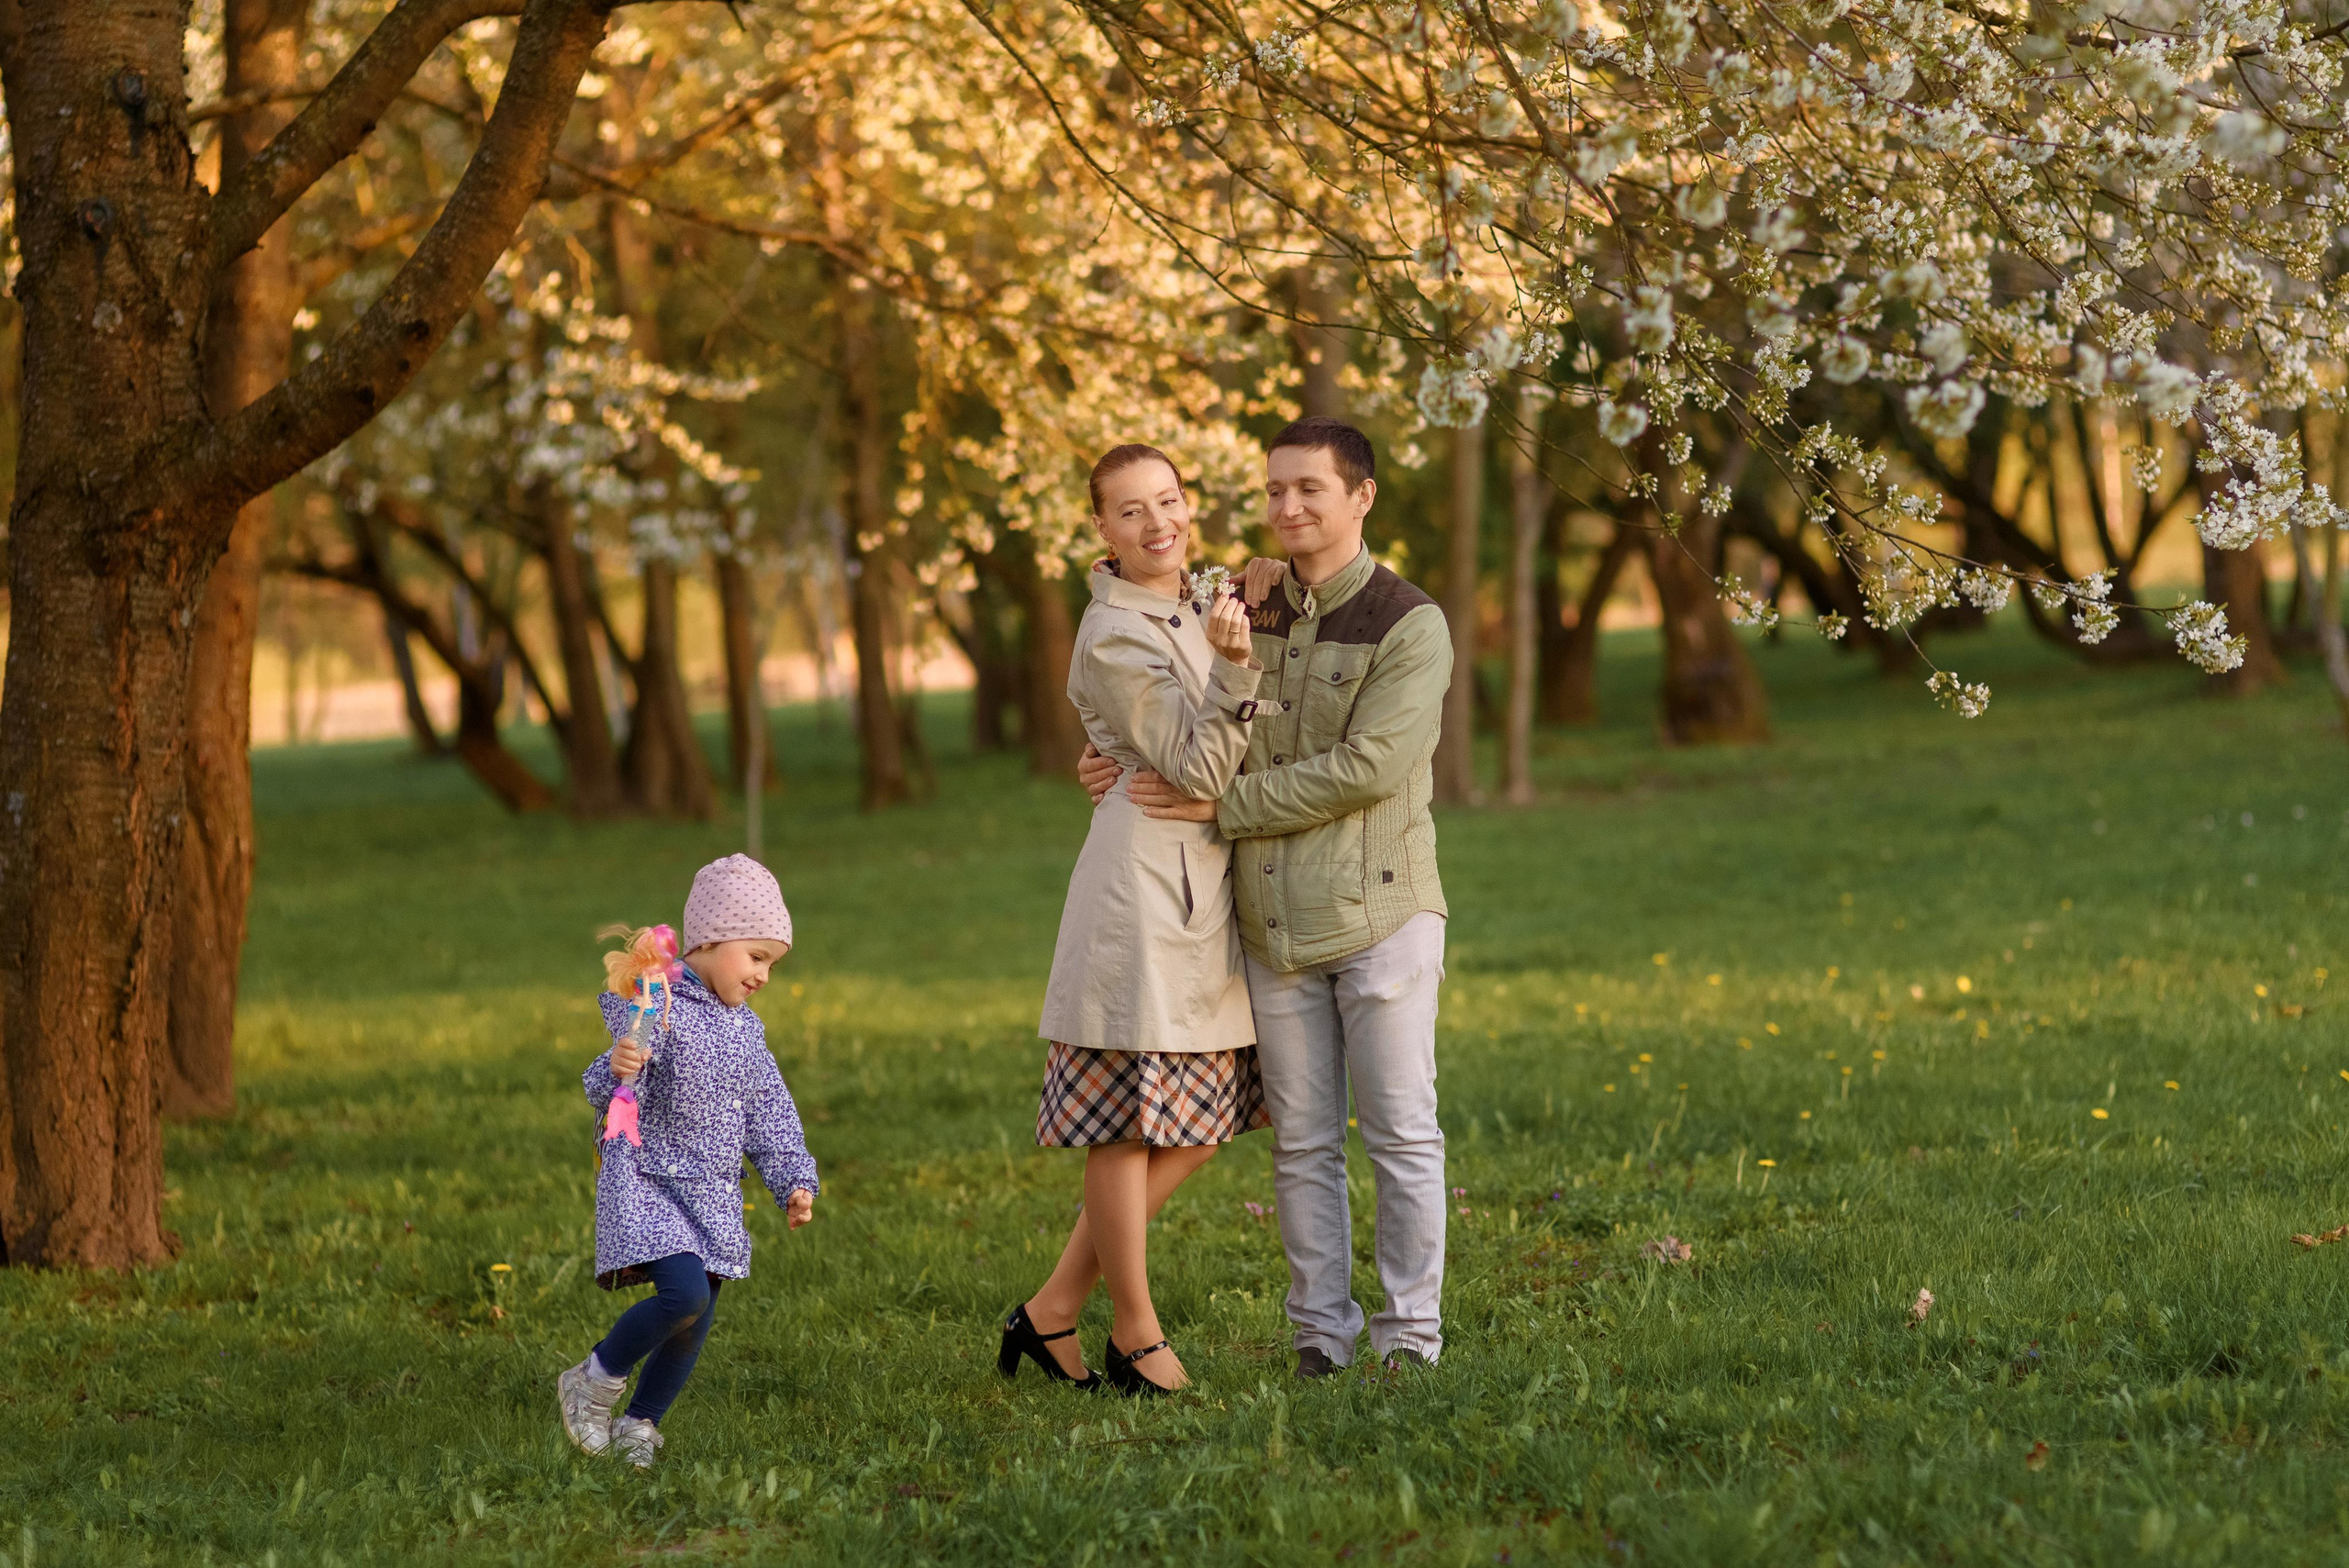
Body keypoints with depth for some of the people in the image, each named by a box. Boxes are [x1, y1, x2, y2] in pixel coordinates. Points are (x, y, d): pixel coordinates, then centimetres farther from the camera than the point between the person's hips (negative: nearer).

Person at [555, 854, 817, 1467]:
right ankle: (594, 1380, -3)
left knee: (696, 1324, 8)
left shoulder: (744, 1028, 12)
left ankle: (638, 1425, 25)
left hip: (713, 1197, 8)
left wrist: (794, 1182, 8)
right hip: (647, 1180, -8)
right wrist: (617, 1071, -43)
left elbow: (770, 1113, 17)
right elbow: (610, 1095, -21)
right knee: (684, 1293, -25)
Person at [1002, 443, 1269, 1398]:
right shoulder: (1112, 637, -12)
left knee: (1195, 1122, 10)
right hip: (1143, 879, -9)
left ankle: (1052, 1312, 15)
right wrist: (1234, 665, -26)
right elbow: (1200, 768, -16)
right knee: (1130, 1114, -2)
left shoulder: (1204, 602, 13)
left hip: (1206, 884, 9)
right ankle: (1136, 1338, 7)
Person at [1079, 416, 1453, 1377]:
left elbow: (1366, 768, -18)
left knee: (1400, 1134, 0)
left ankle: (1410, 1334, 7)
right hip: (1276, 924, 5)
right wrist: (1125, 761, 5)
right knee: (1301, 1144, 8)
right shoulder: (1252, 611, 10)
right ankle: (1321, 1331, 15)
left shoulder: (1409, 628, -7)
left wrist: (1221, 806, -16)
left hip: (1379, 911, -5)